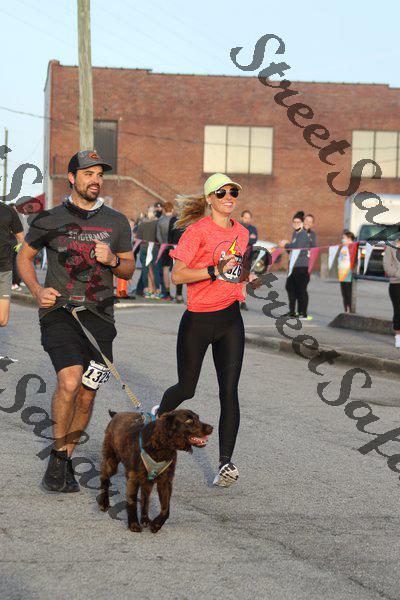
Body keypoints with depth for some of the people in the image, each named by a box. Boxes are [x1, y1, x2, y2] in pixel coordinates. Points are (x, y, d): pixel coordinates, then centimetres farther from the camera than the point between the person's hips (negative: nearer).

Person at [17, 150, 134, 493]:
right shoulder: (50, 220, 4)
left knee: (87, 393, 4)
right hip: (59, 311, -3)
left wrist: (112, 260, -6)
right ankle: (57, 458, -3)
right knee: (69, 381, -21)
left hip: (98, 315, 3)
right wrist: (37, 290, -2)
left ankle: (66, 459, 22)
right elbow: (24, 257, 16)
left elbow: (129, 269, 18)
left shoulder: (117, 222, 10)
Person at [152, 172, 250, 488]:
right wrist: (215, 271, -22)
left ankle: (226, 462, -5)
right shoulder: (198, 230, -9)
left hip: (231, 320, 4)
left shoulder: (242, 232, 11)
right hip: (198, 320, -4)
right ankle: (160, 415, 41)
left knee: (229, 391, -6)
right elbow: (177, 274, -15)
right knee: (187, 388, 8)